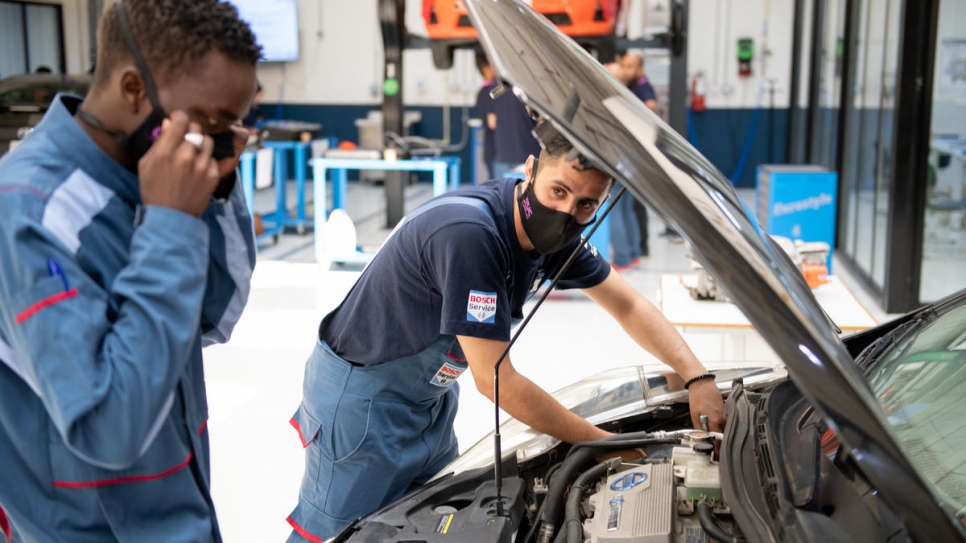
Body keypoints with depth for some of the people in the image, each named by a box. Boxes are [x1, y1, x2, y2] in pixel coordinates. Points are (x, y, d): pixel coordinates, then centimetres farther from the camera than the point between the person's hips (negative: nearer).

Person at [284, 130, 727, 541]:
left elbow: (629, 305, 4)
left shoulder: (552, 229, -8)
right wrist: (603, 443, -22)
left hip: (431, 393, 8)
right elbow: (496, 380, -30)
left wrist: (698, 378, -9)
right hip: (361, 390, -8)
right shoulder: (471, 234, -34)